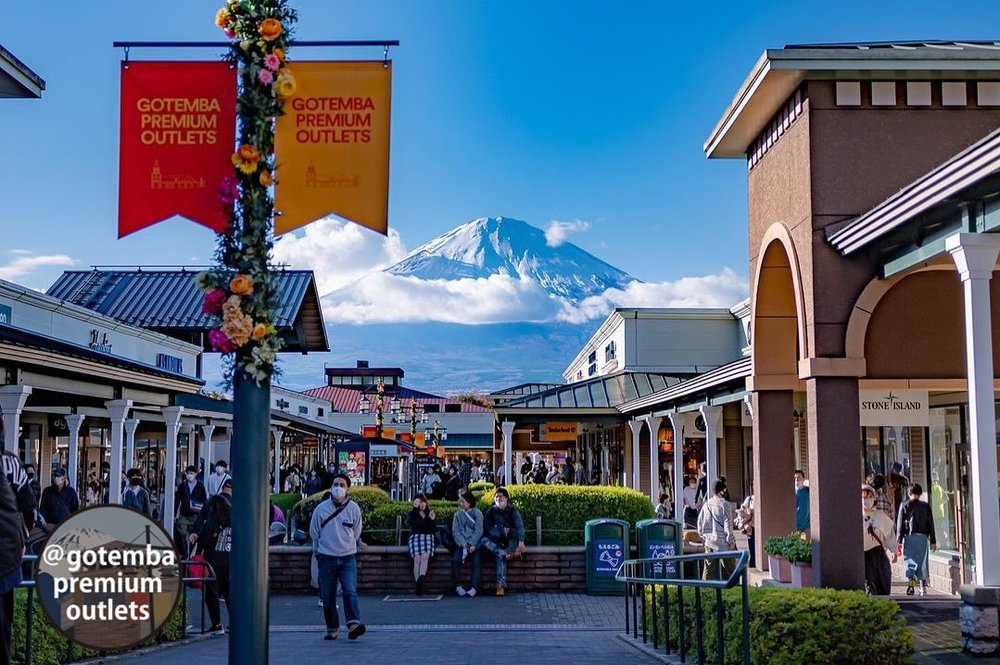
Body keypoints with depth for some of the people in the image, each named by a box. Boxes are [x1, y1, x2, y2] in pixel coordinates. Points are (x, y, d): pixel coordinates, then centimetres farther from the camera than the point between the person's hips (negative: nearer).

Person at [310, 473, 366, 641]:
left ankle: (354, 624, -24)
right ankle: (332, 629, 14)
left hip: (348, 557, 0)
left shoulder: (354, 509, 1)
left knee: (350, 591, -16)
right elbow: (314, 534, 11)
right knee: (328, 596, 4)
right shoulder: (321, 509, -1)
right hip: (326, 558, 1)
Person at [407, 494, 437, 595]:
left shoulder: (431, 513, 20)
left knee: (425, 556, -29)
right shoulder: (412, 513, 15)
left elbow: (435, 530, 16)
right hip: (415, 537, -1)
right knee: (417, 559, -26)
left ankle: (421, 579, -47)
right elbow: (409, 523, -8)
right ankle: (418, 584, -34)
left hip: (428, 537, 1)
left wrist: (432, 520, -2)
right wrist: (415, 508, -11)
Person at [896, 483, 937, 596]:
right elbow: (931, 524, 8)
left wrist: (899, 541, 1)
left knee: (910, 562, -3)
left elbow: (900, 524, 0)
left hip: (909, 537, -1)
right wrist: (933, 541, 12)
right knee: (922, 563, 10)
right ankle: (923, 587, 13)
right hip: (923, 537, 2)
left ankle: (910, 583, -25)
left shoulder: (904, 506, 3)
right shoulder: (925, 506, 7)